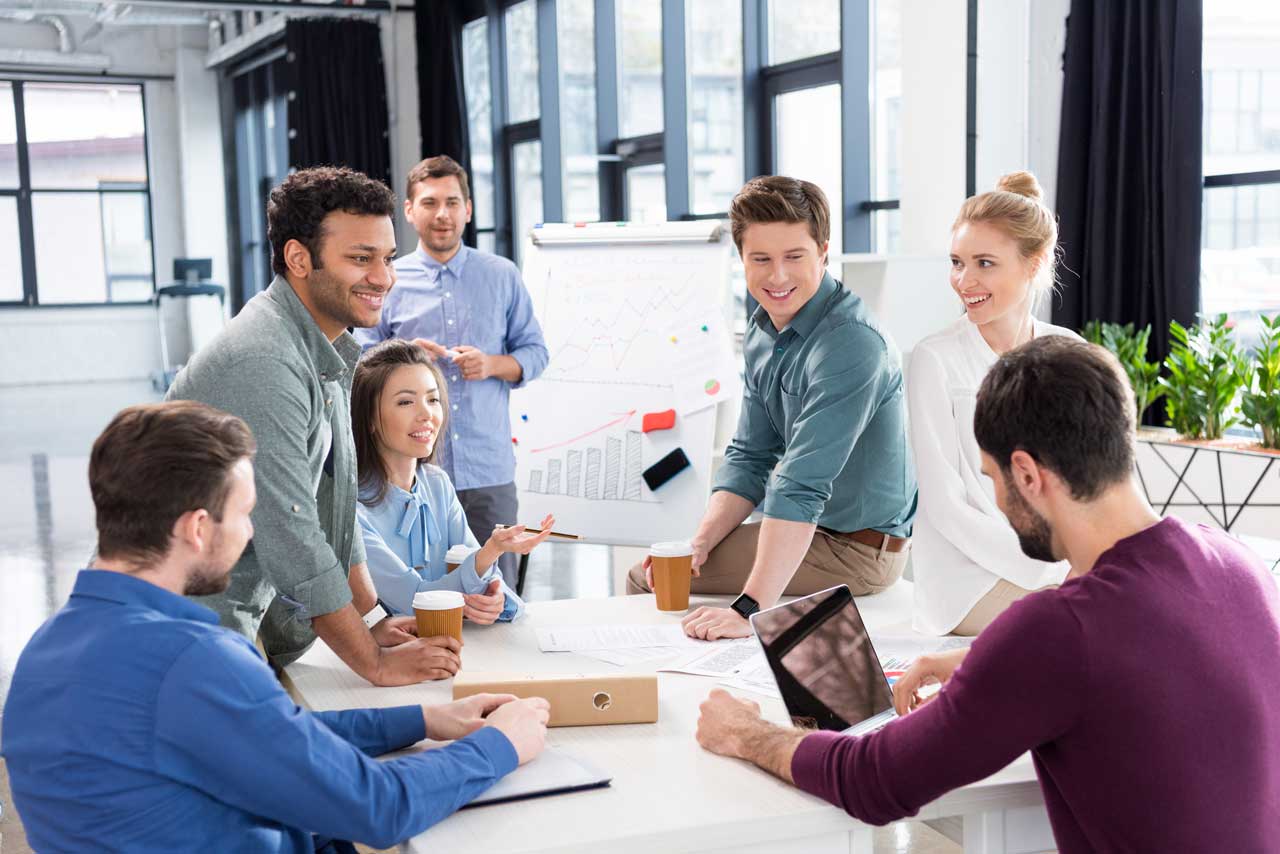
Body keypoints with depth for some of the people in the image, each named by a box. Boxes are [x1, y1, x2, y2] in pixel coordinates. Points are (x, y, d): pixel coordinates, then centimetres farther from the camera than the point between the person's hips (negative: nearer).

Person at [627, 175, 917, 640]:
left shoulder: (850, 343, -27)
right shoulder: (764, 331, 4)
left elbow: (803, 484, -33)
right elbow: (750, 457, 5)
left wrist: (751, 609, -37)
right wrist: (699, 543, -10)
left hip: (857, 549, -8)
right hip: (813, 527, 8)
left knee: (643, 579, -7)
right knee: (664, 566, 18)